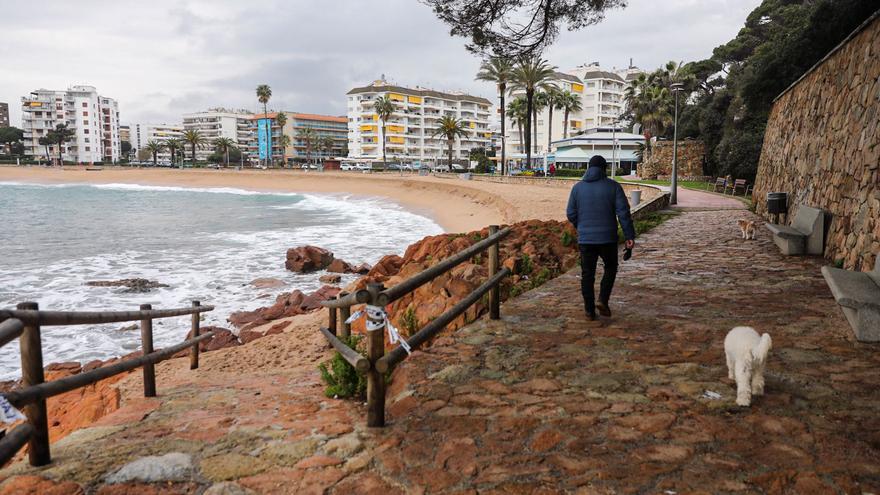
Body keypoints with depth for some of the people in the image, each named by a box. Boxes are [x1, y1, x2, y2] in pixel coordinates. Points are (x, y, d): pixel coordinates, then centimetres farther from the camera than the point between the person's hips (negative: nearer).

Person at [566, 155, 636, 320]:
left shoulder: (578, 187, 1)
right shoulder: (613, 186, -3)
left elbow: (570, 213, 2)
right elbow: (623, 212, -10)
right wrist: (629, 235, -7)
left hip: (585, 238, 1)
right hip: (607, 237, -1)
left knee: (587, 274, 10)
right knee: (610, 268, 20)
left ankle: (589, 310, 11)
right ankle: (602, 300, 5)